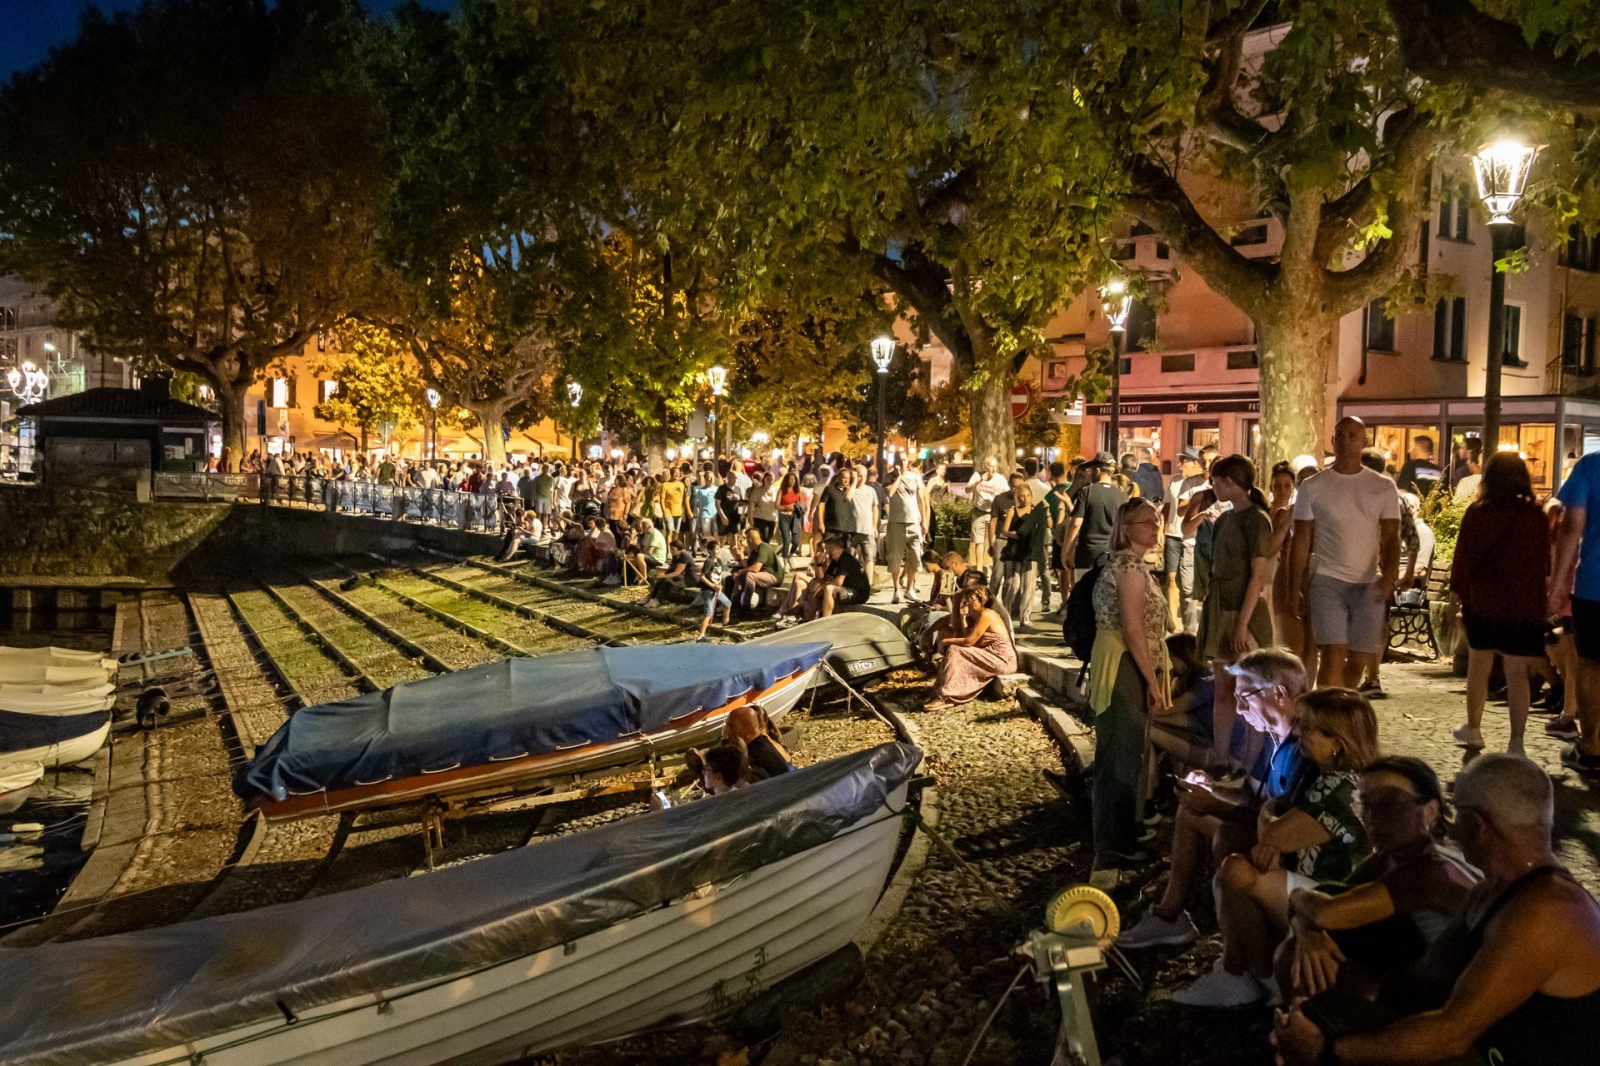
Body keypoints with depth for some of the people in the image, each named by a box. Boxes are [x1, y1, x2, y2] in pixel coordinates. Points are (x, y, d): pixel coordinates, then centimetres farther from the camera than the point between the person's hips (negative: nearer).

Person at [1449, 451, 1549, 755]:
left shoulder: (1476, 512, -6)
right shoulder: (1536, 516, -3)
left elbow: (1463, 556, -3)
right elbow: (1545, 561, 3)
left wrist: (1456, 590, 9)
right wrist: (1544, 599, 15)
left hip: (1481, 601, 0)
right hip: (1524, 605, 0)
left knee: (1478, 664, 16)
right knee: (1517, 673, 3)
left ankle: (1473, 730, 24)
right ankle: (1516, 742, 2)